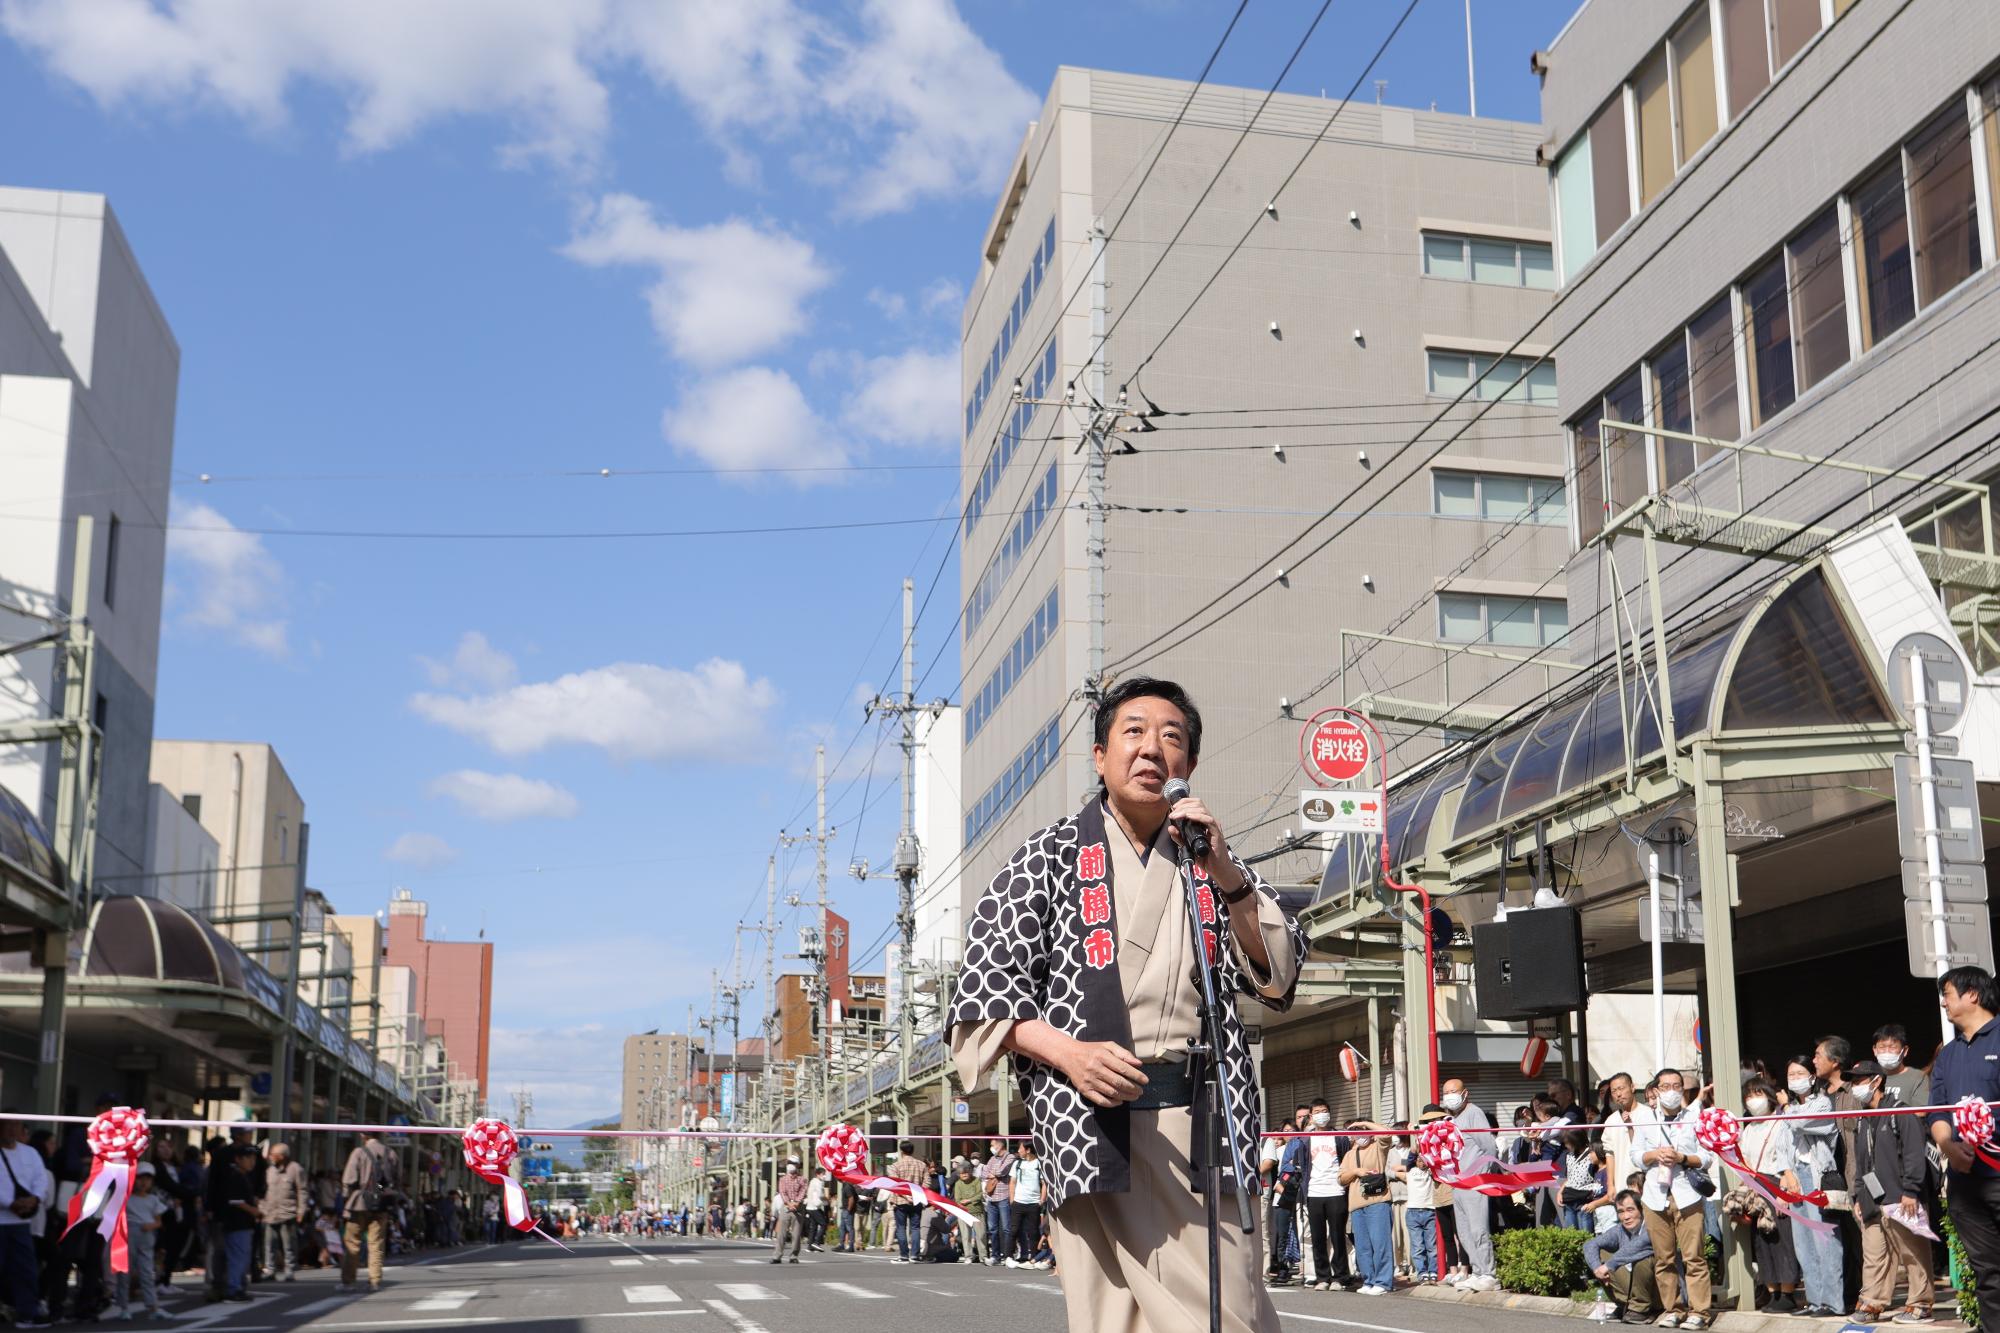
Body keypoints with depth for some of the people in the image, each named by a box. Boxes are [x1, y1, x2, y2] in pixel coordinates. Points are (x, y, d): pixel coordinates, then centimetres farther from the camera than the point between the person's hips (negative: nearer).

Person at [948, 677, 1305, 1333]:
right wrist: (1069, 1053, -13)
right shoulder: (1050, 856, 8)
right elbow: (984, 992, 4)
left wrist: (1223, 873, -7)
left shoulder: (1215, 860, 18)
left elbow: (1275, 977, 7)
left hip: (1202, 1125, 3)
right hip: (1097, 1123, -3)